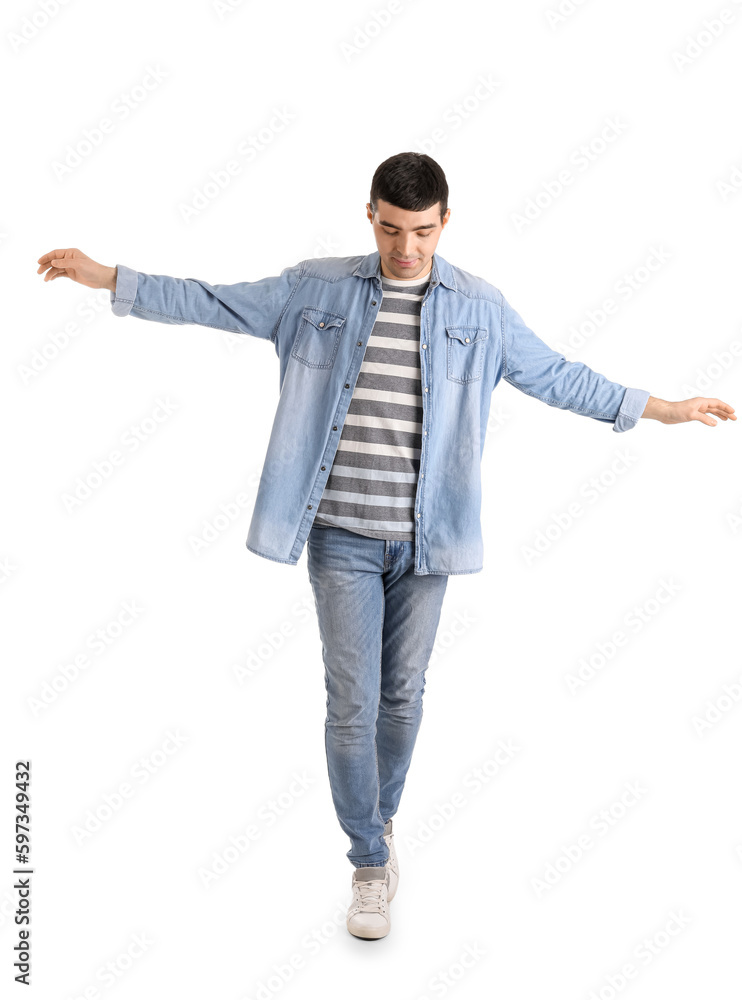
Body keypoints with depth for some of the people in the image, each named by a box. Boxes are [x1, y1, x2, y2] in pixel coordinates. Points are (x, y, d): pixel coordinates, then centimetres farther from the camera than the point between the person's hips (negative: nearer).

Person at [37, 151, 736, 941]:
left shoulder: (479, 307, 3)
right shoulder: (316, 288, 1)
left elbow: (554, 377, 11)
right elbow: (213, 304, 7)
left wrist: (658, 408, 12)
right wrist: (106, 277, 4)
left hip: (423, 541, 1)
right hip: (341, 536, -1)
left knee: (402, 697, 12)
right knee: (352, 705, 0)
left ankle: (381, 819, 39)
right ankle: (370, 861, 18)